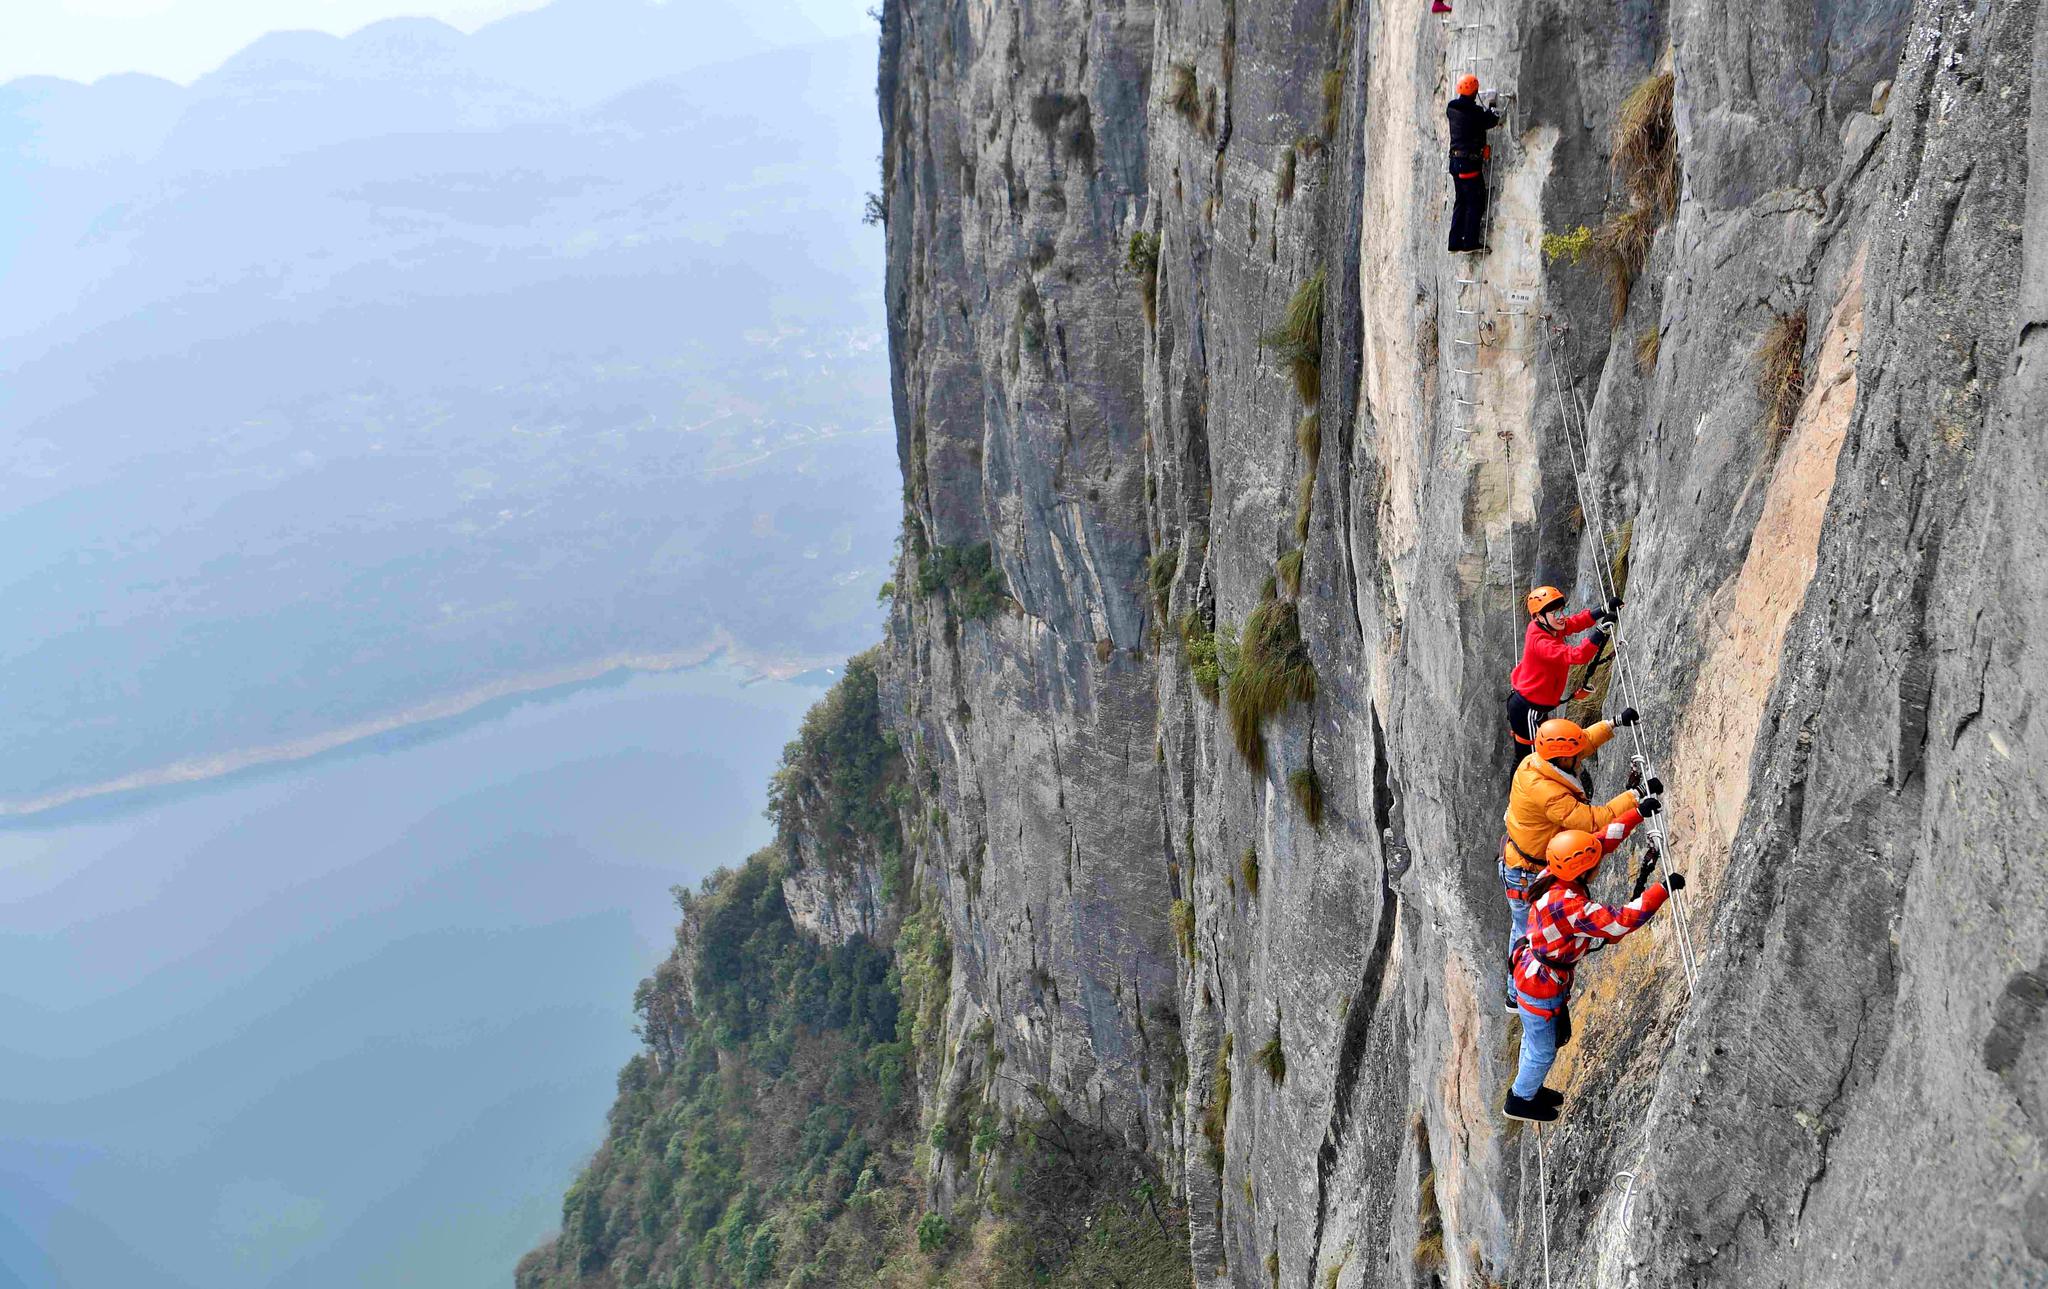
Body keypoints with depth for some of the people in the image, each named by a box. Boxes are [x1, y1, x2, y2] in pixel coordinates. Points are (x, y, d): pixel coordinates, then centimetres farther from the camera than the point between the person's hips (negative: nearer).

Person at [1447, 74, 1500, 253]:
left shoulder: (1452, 108, 5)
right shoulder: (1474, 111, -17)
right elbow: (1491, 121, -2)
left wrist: (1486, 113, 26)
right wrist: (1496, 114, 19)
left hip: (1456, 161, 8)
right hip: (1469, 162, -8)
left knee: (1461, 201, 14)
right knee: (1475, 202, -3)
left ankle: (1455, 242, 14)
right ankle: (1471, 242, -5)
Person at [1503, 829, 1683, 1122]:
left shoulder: (1555, 877, -14)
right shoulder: (1567, 905, -40)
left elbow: (1603, 841, -2)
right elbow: (1620, 922, -42)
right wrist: (1662, 889, -38)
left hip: (1533, 974, 9)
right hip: (1541, 989, -9)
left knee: (1535, 1038, 31)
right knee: (1542, 1051, 17)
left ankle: (1527, 1087, 54)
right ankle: (1521, 1100, 40)